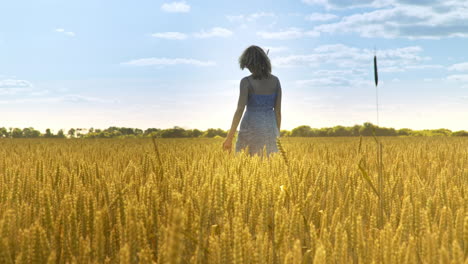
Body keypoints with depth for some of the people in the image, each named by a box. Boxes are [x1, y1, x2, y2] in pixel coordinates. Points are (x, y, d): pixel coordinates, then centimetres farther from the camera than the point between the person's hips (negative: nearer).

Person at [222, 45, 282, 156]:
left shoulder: (246, 81, -11)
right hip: (269, 128, 4)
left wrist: (229, 137, -14)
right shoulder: (275, 80, 3)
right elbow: (278, 110, 4)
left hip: (251, 128, -4)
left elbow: (240, 110, -16)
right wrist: (277, 135, 13)